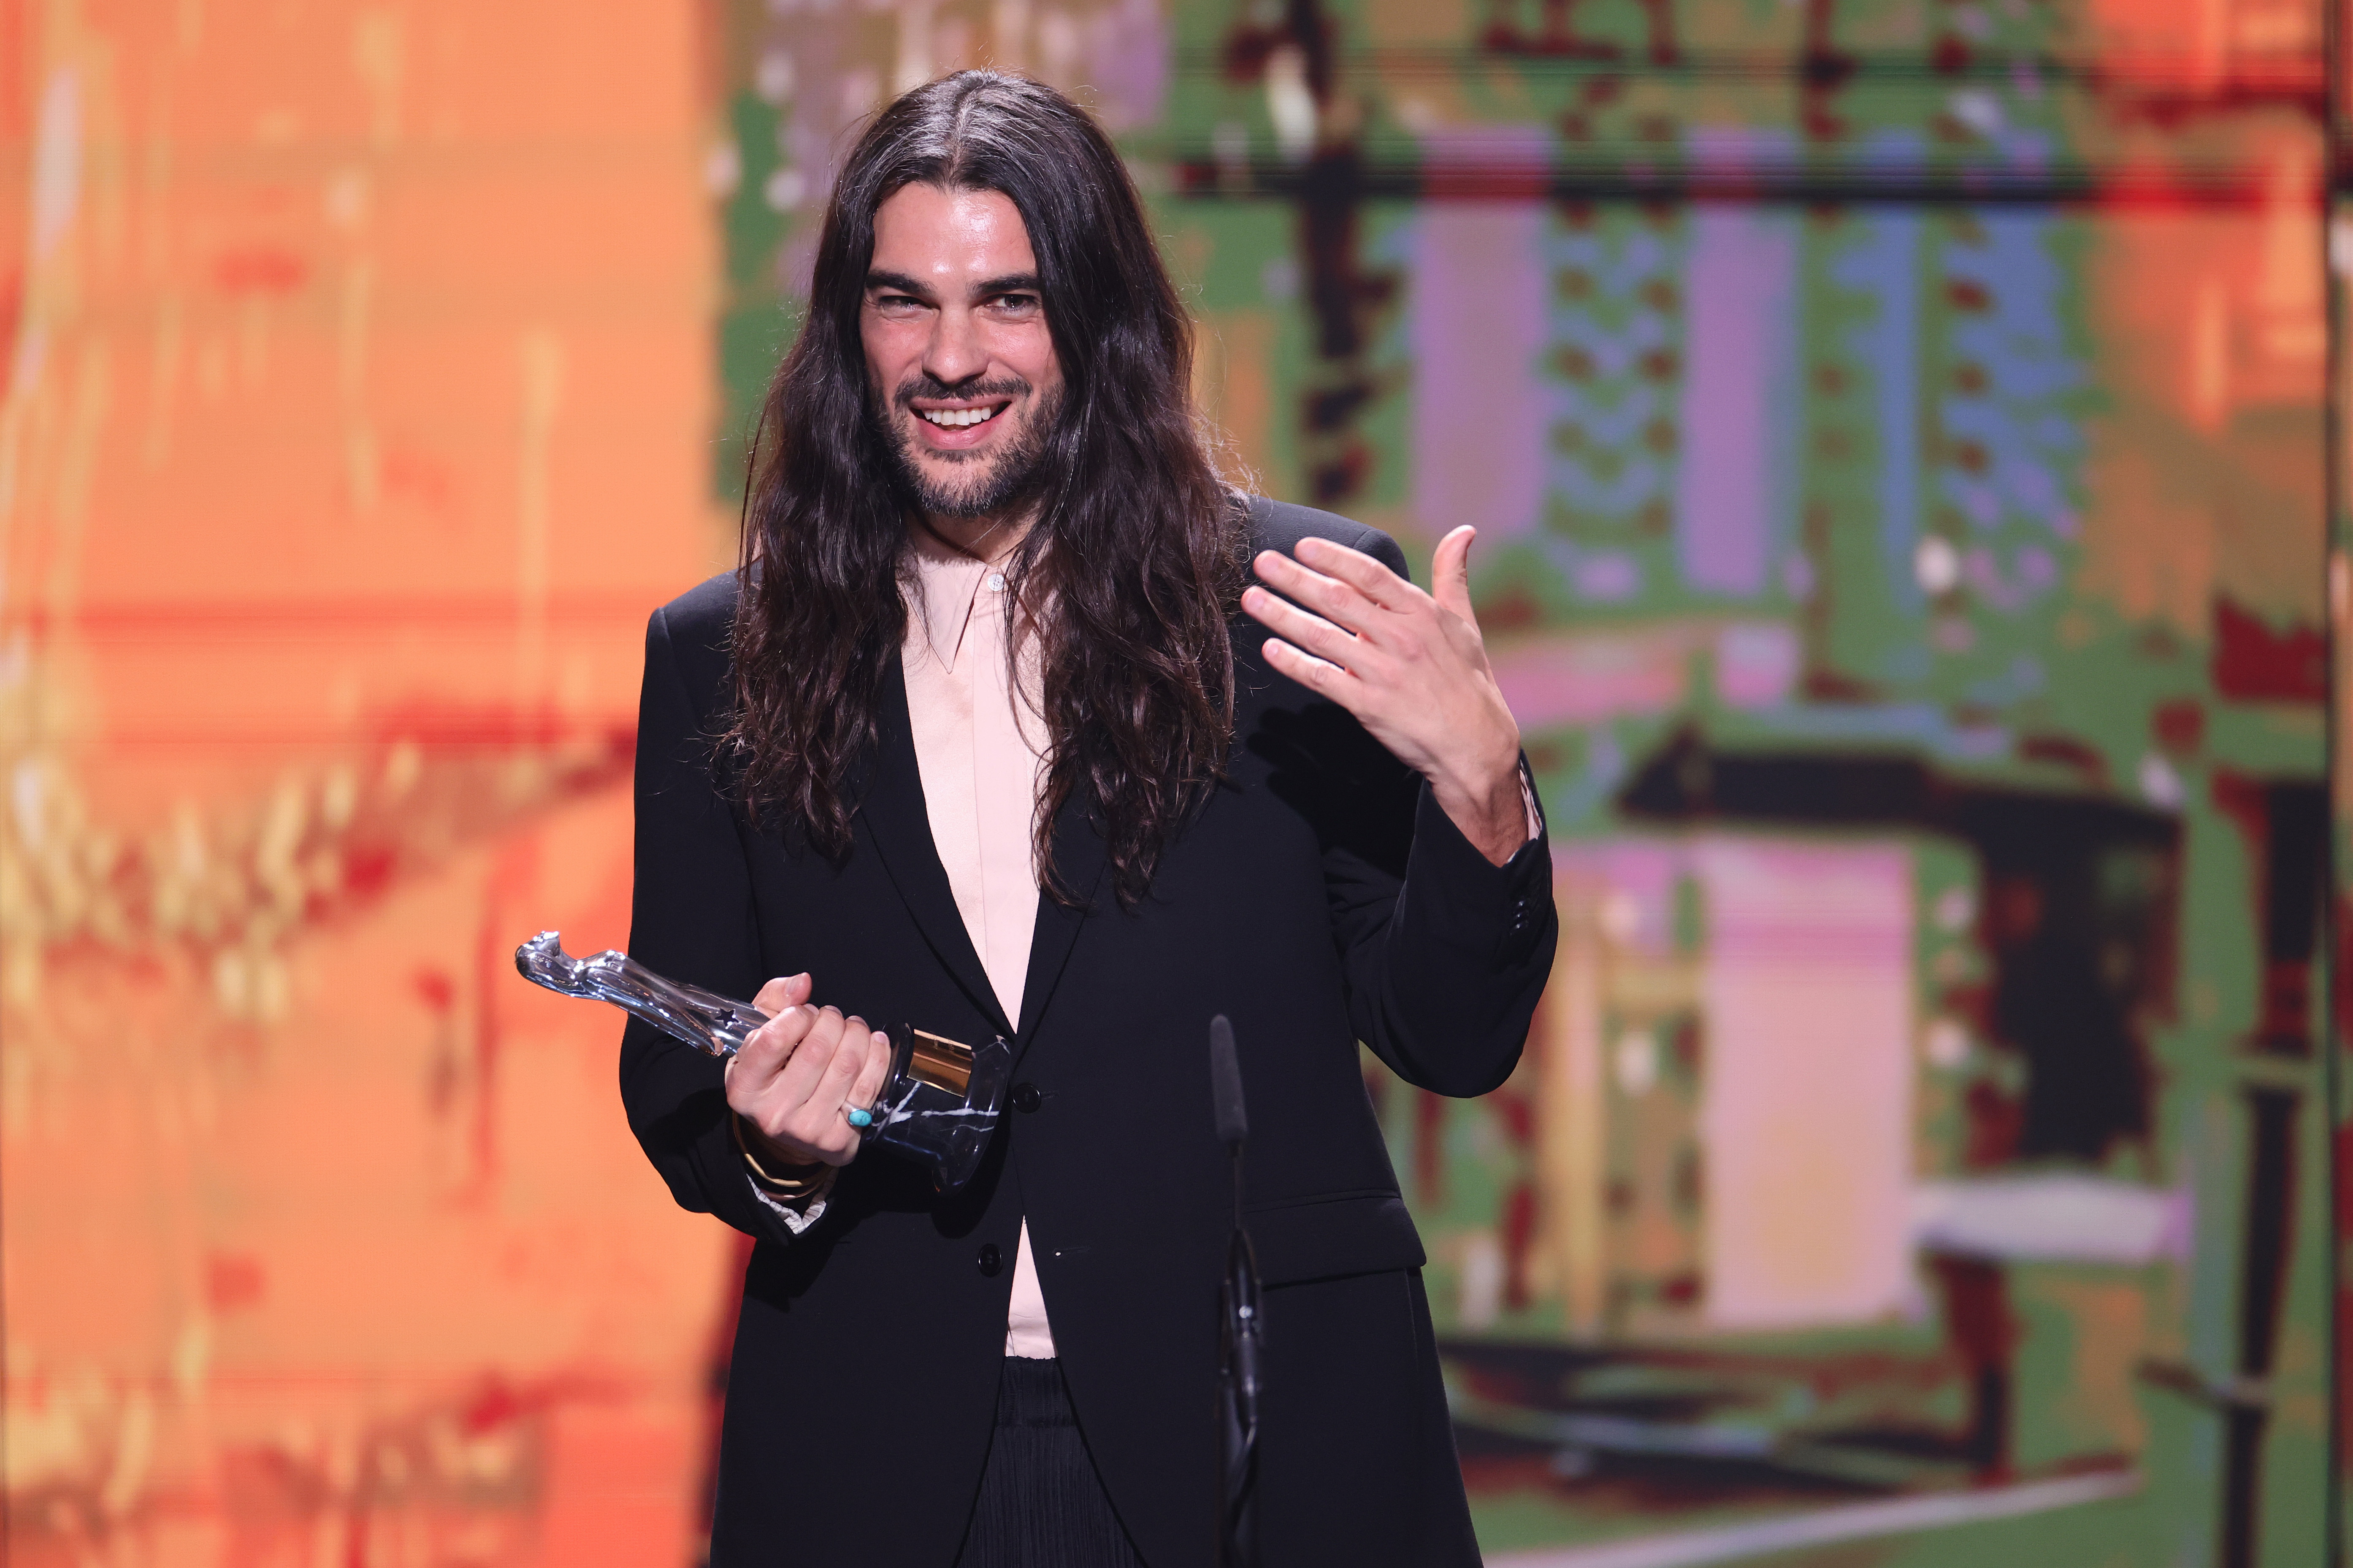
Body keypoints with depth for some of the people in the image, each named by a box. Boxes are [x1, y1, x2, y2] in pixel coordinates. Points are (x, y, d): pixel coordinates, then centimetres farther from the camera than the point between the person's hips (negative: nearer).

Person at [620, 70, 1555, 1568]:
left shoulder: (1294, 612, -2)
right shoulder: (722, 659, 4)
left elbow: (1455, 1041, -2)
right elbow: (673, 1088, 8)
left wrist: (1476, 779, -18)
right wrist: (772, 1150, -14)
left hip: (1258, 1446, -1)